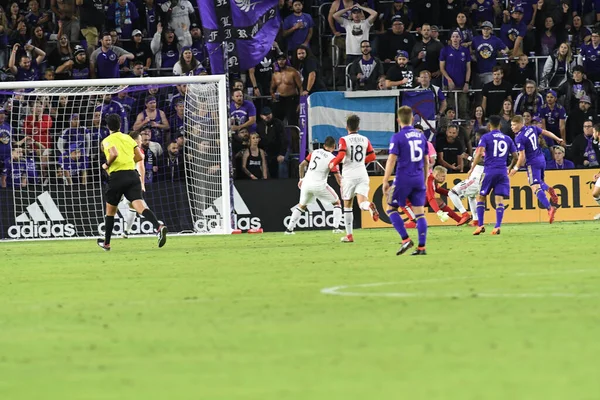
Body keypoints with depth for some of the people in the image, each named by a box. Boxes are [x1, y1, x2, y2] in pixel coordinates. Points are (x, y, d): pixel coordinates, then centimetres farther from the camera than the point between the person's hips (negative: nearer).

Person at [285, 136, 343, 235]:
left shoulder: (314, 152, 9)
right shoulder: (332, 158, -6)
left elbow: (302, 165, 11)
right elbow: (337, 176, -10)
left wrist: (301, 179, 21)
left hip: (306, 183, 5)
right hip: (319, 185, -5)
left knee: (302, 205, 24)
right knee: (337, 202, 14)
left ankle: (289, 228, 19)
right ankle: (336, 227, 2)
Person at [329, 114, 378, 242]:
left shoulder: (344, 140, -5)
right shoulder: (365, 140, 8)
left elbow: (341, 156, -18)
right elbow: (372, 156, 13)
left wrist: (332, 164, 1)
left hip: (349, 175, -2)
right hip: (362, 175, 2)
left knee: (347, 205, 13)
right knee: (362, 203, -9)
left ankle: (349, 235, 16)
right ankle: (370, 206, -46)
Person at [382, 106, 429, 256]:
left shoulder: (397, 137, -8)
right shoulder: (421, 136, 9)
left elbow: (391, 160, -13)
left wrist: (385, 181, -10)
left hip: (403, 179, -5)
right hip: (419, 180, 5)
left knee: (391, 208, 8)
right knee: (419, 212, 6)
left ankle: (406, 239, -5)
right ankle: (421, 247, 2)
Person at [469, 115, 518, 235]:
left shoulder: (485, 137, 0)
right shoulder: (507, 139, 12)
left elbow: (479, 153, -13)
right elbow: (515, 157, 14)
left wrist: (472, 169, -8)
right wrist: (510, 168, 32)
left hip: (489, 171, -3)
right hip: (502, 172, 3)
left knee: (481, 197, 9)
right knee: (499, 200, 0)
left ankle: (480, 225, 1)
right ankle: (497, 227, -11)